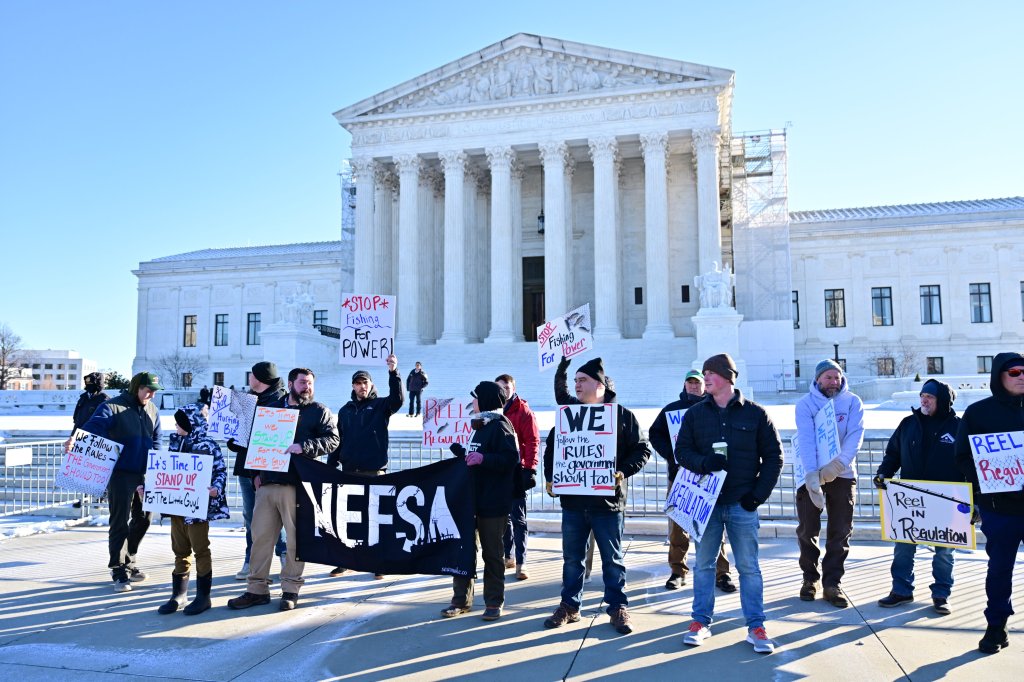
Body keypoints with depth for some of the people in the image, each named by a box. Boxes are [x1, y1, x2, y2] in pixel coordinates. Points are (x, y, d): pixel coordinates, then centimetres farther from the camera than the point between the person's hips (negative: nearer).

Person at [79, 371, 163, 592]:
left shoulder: (152, 410, 11)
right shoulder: (112, 407, -9)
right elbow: (91, 429, -21)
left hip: (144, 475, 7)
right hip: (120, 473, -6)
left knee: (143, 518, 14)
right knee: (120, 522, -3)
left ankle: (128, 562, 31)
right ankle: (119, 571, 7)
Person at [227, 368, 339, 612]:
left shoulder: (319, 411, 6)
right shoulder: (272, 408, 19)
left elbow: (331, 440, -7)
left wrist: (303, 447, -21)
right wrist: (256, 473, 12)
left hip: (297, 484, -4)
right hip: (267, 482, 4)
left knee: (296, 538, 0)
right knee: (261, 536, 6)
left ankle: (291, 589, 12)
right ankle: (257, 589, 15)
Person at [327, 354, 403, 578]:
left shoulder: (380, 405, 2)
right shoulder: (345, 410, 13)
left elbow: (397, 399, -21)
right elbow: (338, 441, 14)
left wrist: (393, 372, -34)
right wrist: (330, 466, 7)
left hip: (375, 471, -4)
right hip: (349, 471, 4)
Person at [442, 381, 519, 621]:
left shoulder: (500, 425, -11)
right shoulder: (479, 425, 16)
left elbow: (510, 458, -22)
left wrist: (483, 458, -30)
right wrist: (454, 447, 21)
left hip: (492, 502, -8)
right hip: (470, 498, 8)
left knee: (491, 552, 2)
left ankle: (494, 602, 14)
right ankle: (461, 599, 20)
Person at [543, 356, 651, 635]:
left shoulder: (622, 415, -2)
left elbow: (642, 450, -1)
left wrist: (623, 471, -15)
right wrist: (549, 477, 2)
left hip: (608, 500, -3)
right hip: (572, 498, 3)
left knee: (612, 559, 8)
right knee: (572, 557, 12)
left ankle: (617, 607, 20)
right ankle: (569, 606, 25)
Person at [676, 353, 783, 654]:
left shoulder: (755, 414, 1)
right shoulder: (695, 414, 7)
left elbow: (774, 456, 3)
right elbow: (682, 450, 6)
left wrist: (759, 494, -5)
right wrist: (703, 463, -15)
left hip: (742, 504, -2)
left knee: (749, 566, 4)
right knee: (703, 563, 9)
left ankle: (755, 626, 15)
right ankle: (701, 621, 20)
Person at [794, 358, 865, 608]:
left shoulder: (853, 403, 0)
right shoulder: (806, 403, -5)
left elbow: (855, 436, -14)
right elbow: (806, 438, -16)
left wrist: (838, 463, -31)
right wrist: (812, 474, -29)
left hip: (842, 474, 1)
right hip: (811, 474, -1)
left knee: (840, 531, 4)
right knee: (807, 529, 5)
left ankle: (832, 584, 15)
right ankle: (810, 578, 23)